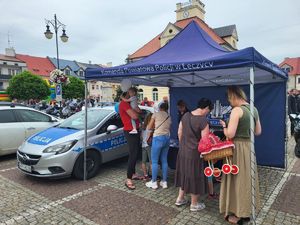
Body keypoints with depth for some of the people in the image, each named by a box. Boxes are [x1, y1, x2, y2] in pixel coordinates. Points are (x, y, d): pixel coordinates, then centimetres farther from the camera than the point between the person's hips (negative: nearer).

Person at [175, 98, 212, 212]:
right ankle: (194, 204, 28)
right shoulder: (203, 121, -21)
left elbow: (179, 132, 7)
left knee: (185, 174, 22)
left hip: (183, 150, 7)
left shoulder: (186, 115, -1)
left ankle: (180, 198, 34)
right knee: (195, 177, 10)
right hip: (195, 153, -6)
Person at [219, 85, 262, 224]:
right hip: (249, 146, 8)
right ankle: (248, 209, 35)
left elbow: (230, 134, -22)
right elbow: (258, 131, 13)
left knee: (237, 179, 4)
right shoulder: (253, 109, 6)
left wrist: (224, 125, -5)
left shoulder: (237, 110, -19)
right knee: (247, 178, 19)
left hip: (238, 148, -8)